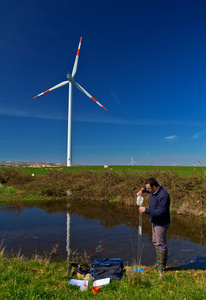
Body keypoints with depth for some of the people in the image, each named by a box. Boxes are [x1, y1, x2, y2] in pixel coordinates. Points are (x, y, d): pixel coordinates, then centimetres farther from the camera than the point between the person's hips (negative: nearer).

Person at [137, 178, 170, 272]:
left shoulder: (163, 196, -30)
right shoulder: (154, 190, -1)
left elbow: (160, 212, -31)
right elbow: (145, 187, 20)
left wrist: (146, 210, -26)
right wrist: (141, 190, -3)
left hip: (161, 224, -10)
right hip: (155, 222, 10)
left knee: (161, 244, 5)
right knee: (156, 242, 20)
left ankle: (162, 266, 24)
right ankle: (158, 262, 36)